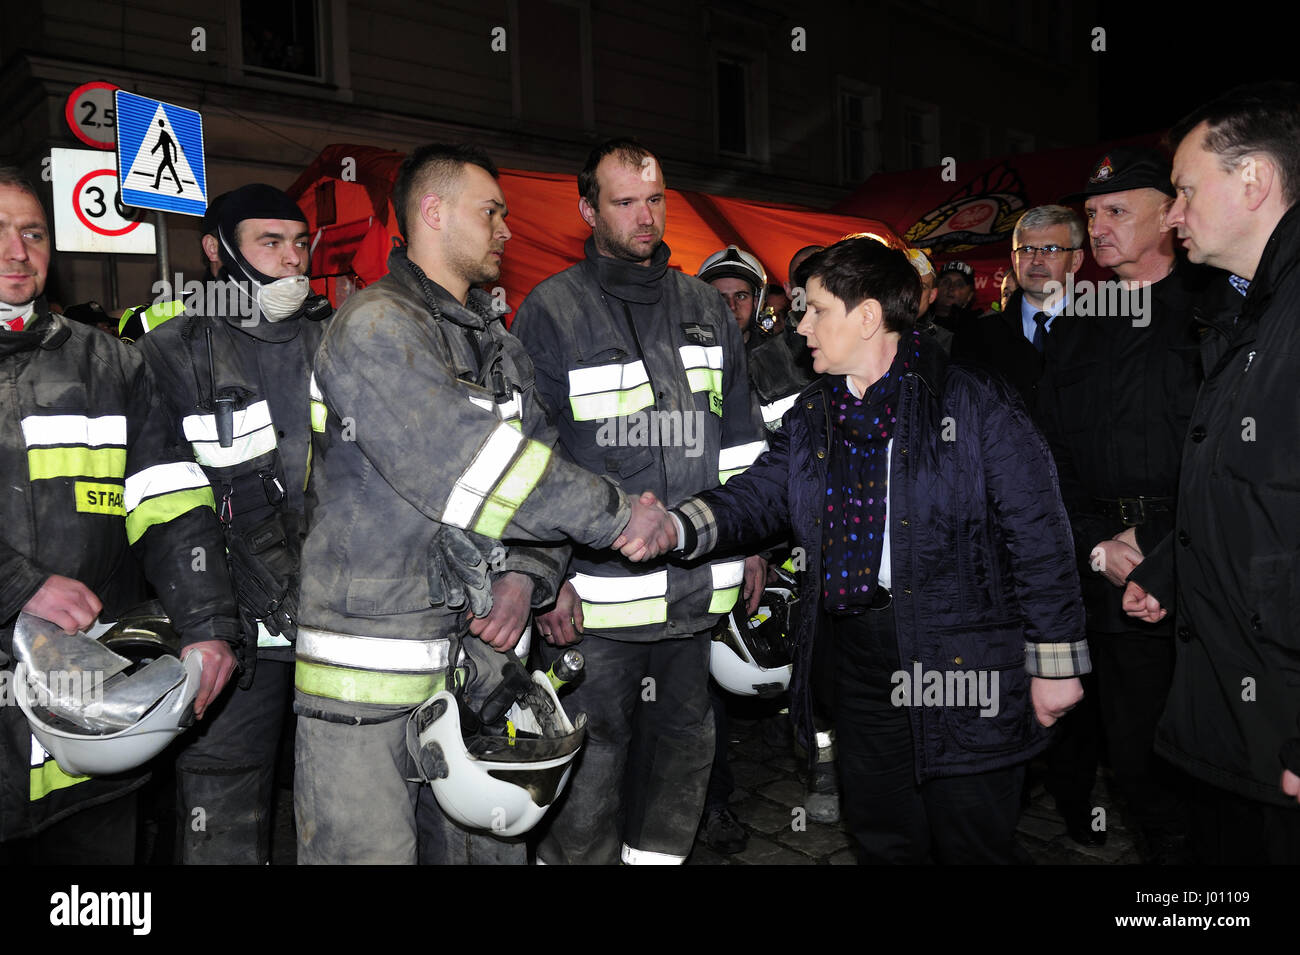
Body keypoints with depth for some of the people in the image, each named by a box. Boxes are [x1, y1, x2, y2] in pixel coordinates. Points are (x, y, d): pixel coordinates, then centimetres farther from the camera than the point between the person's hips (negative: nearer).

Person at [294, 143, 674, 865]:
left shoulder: (495, 339, 16)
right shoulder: (375, 327, -12)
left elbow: (534, 463, 12)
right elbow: (469, 467, -23)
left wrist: (525, 573, -7)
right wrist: (617, 515, -18)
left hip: (478, 646, 8)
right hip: (372, 668, -8)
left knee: (493, 844, 16)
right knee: (370, 848, 2)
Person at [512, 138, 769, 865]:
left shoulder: (706, 307, 12)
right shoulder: (552, 312, -2)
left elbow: (742, 435, 16)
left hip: (699, 583, 5)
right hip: (599, 588, -5)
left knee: (685, 746, 17)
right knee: (592, 760, 4)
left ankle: (658, 852, 36)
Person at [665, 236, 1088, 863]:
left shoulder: (975, 405, -10)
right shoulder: (811, 417, 9)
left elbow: (1039, 536, -10)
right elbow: (760, 494, 2)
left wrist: (1055, 662, -9)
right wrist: (678, 525, -17)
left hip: (961, 664, -5)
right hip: (856, 665, 6)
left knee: (971, 845, 10)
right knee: (881, 840, 20)